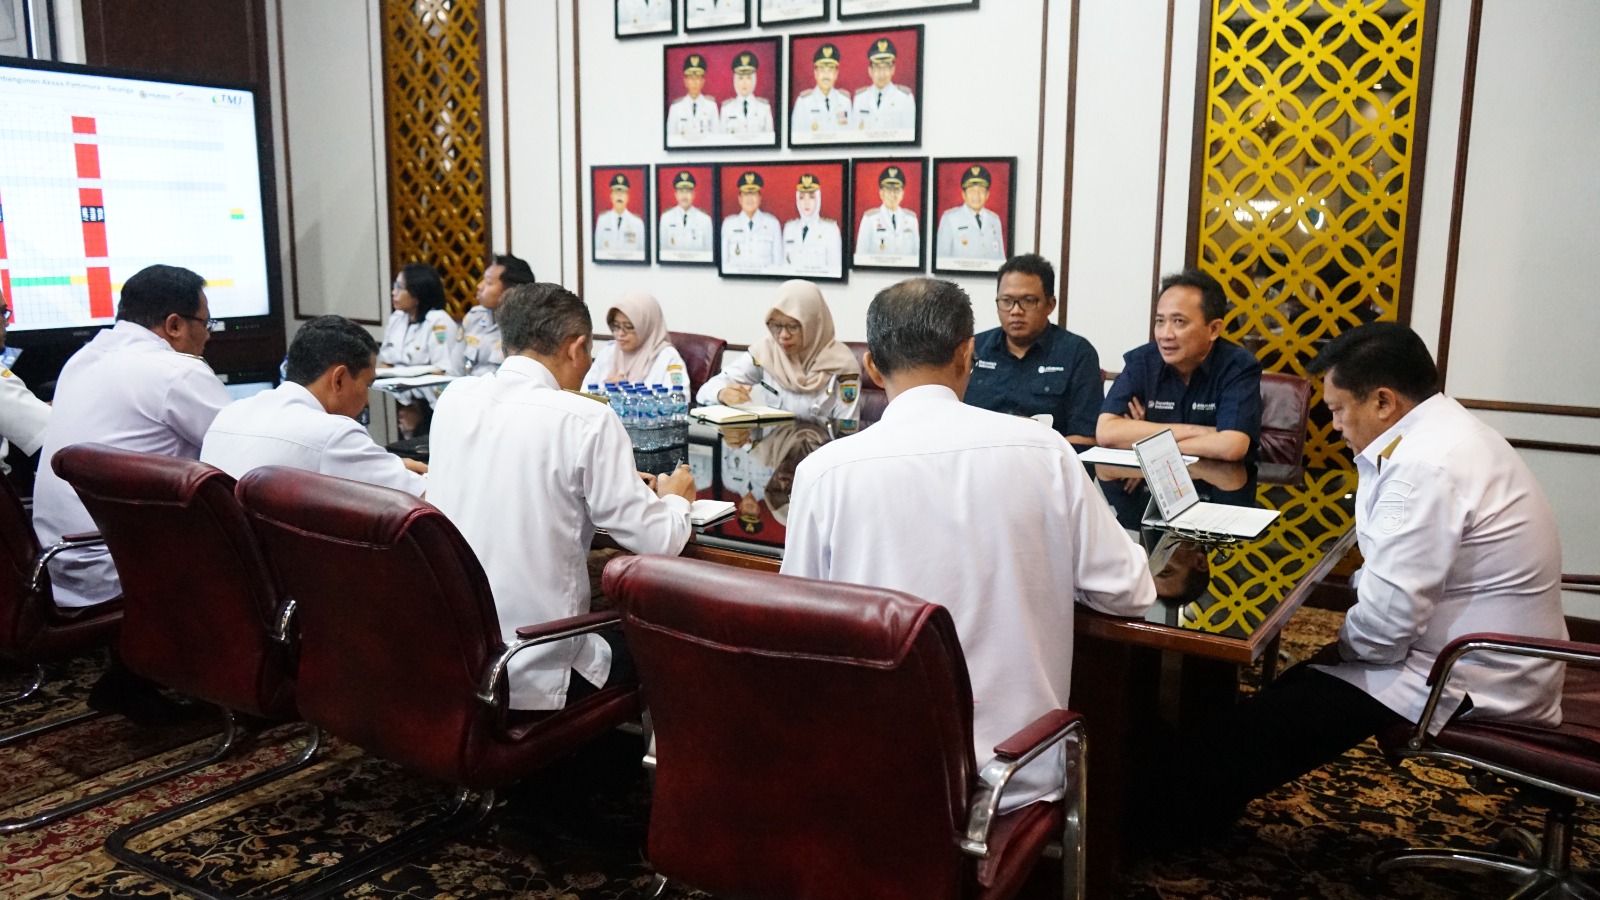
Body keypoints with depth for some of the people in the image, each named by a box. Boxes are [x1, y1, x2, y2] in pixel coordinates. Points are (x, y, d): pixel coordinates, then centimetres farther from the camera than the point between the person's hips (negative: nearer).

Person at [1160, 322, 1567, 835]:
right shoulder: (1450, 431, 8)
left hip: (1471, 685, -11)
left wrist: (1341, 646, -9)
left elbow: (1387, 619, -27)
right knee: (1297, 681, 15)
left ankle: (1180, 821, 11)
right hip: (1501, 663, 11)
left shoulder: (1426, 465, -26)